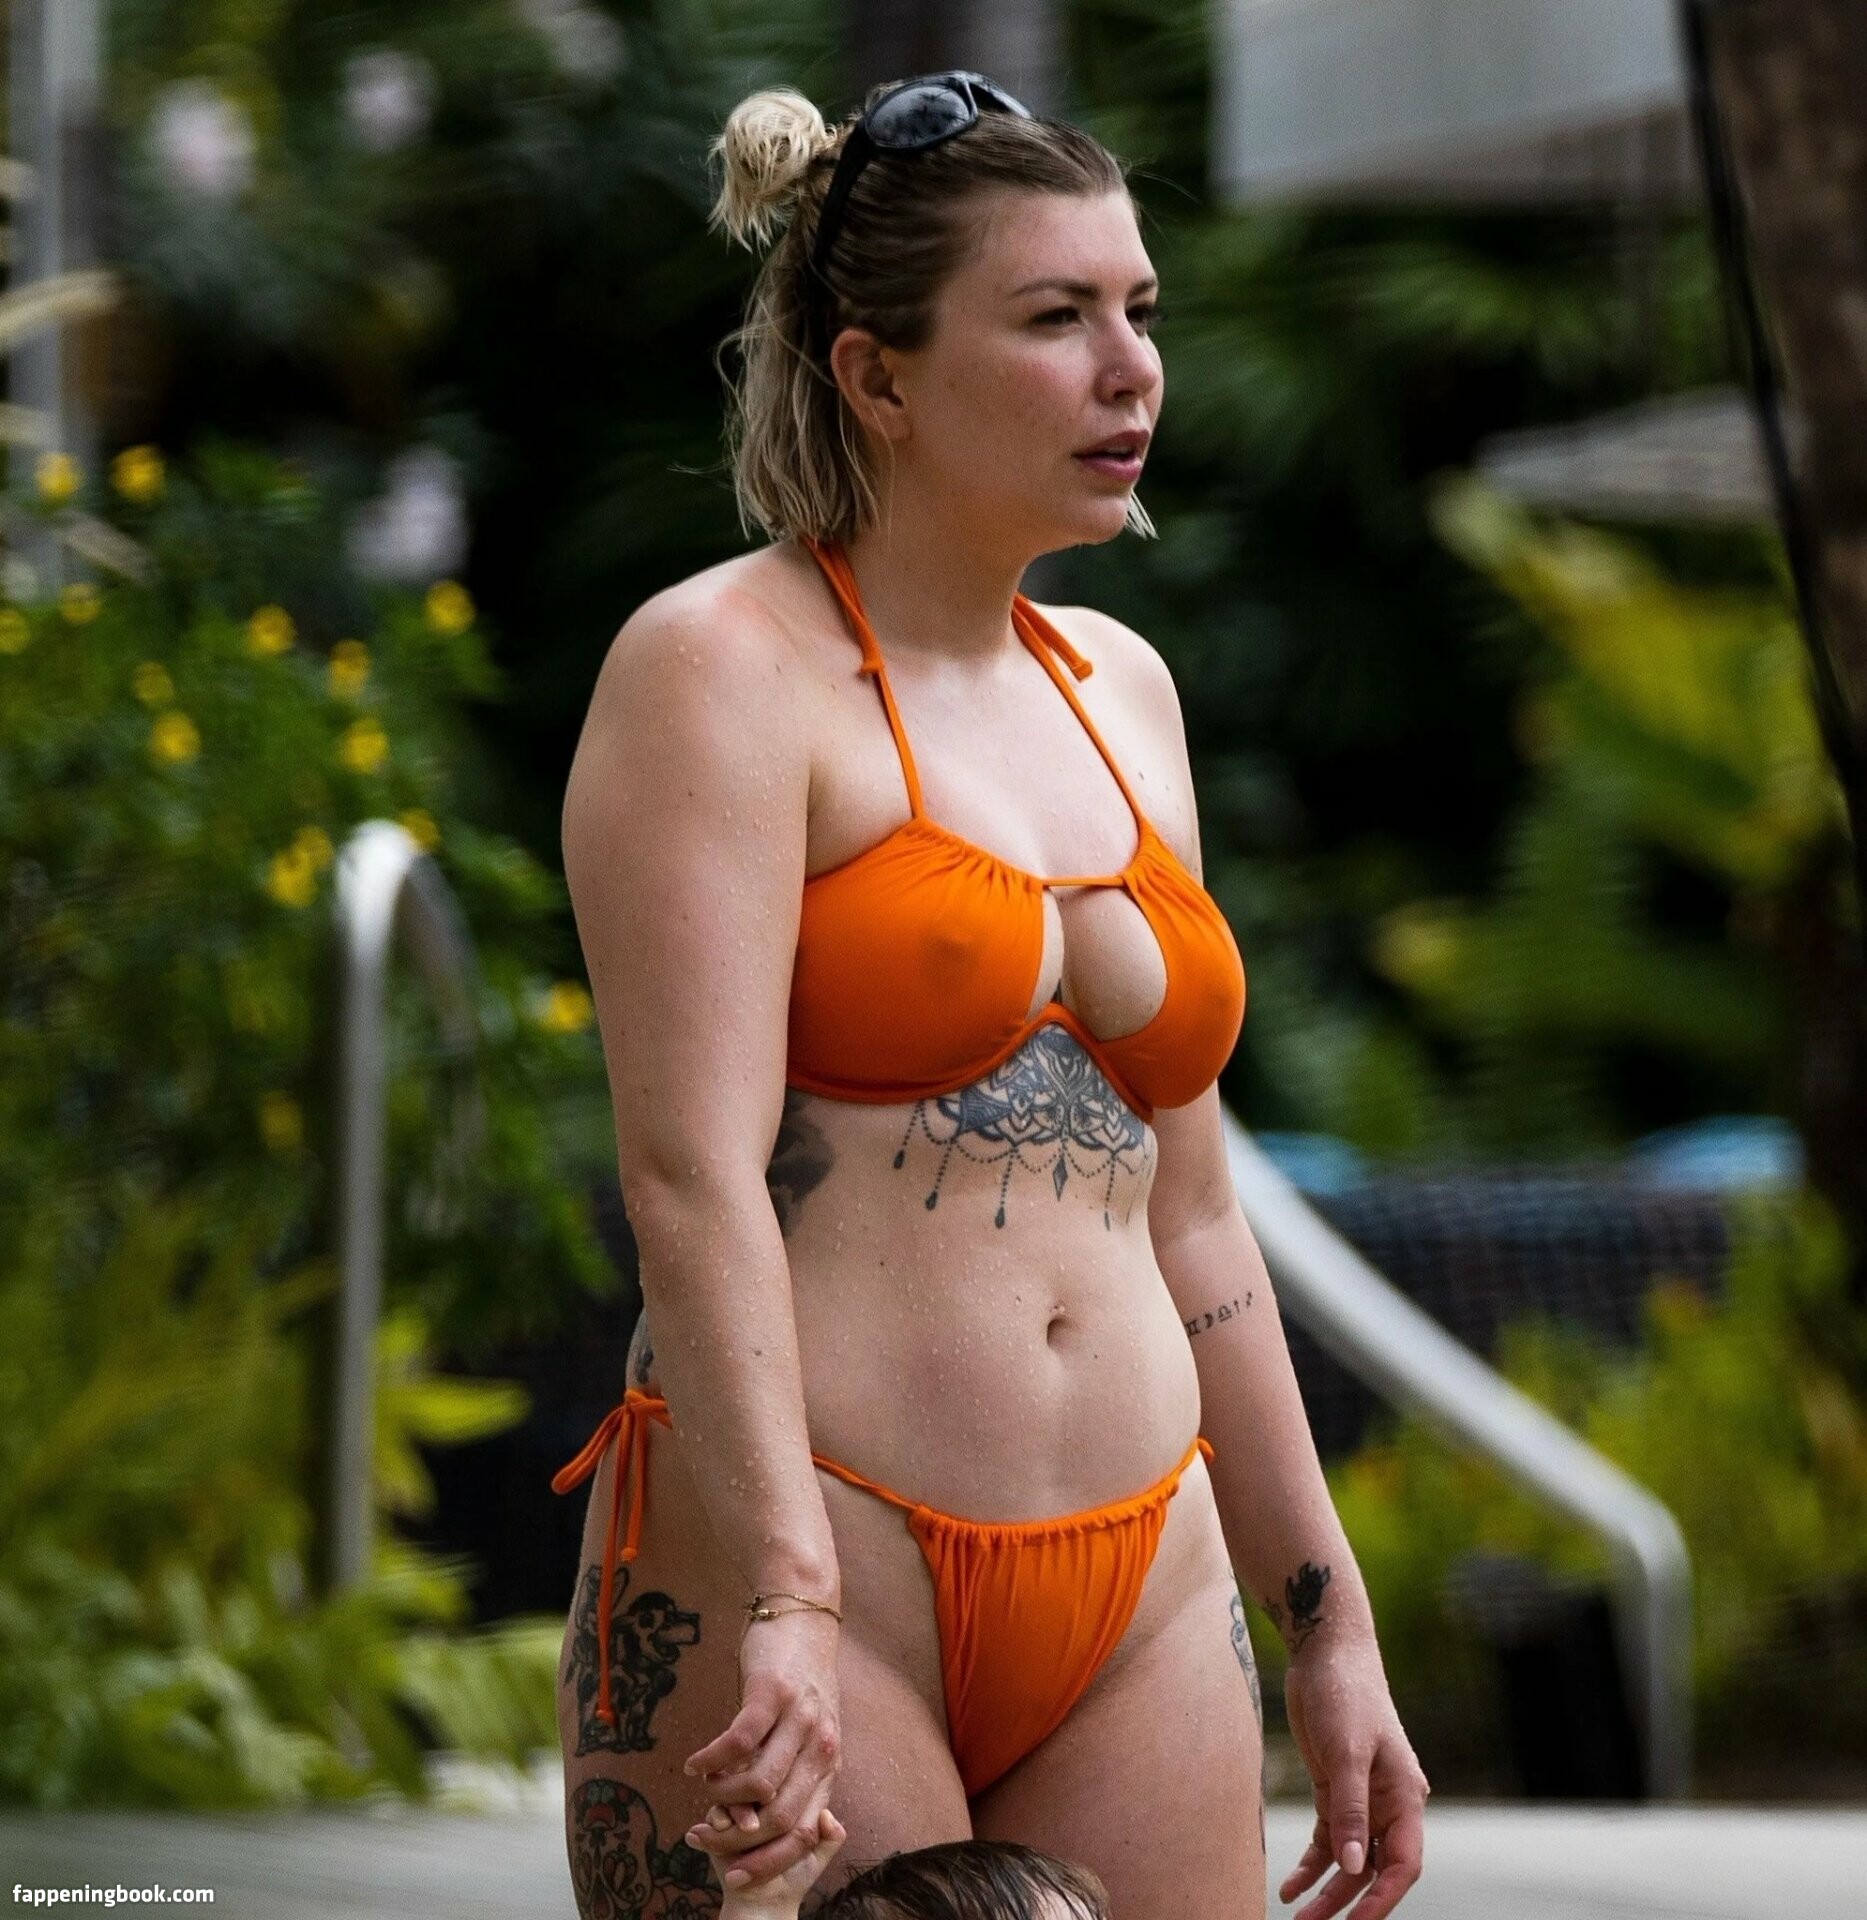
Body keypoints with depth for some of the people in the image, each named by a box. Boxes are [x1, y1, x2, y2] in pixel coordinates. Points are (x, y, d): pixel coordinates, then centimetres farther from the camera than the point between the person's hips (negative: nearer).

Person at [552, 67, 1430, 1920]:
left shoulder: (1118, 688, 16)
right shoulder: (721, 671, -5)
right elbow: (691, 1174, -17)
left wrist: (1329, 1630, 20)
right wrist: (784, 1611, -28)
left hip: (1139, 1594, 7)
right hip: (785, 1575, -7)